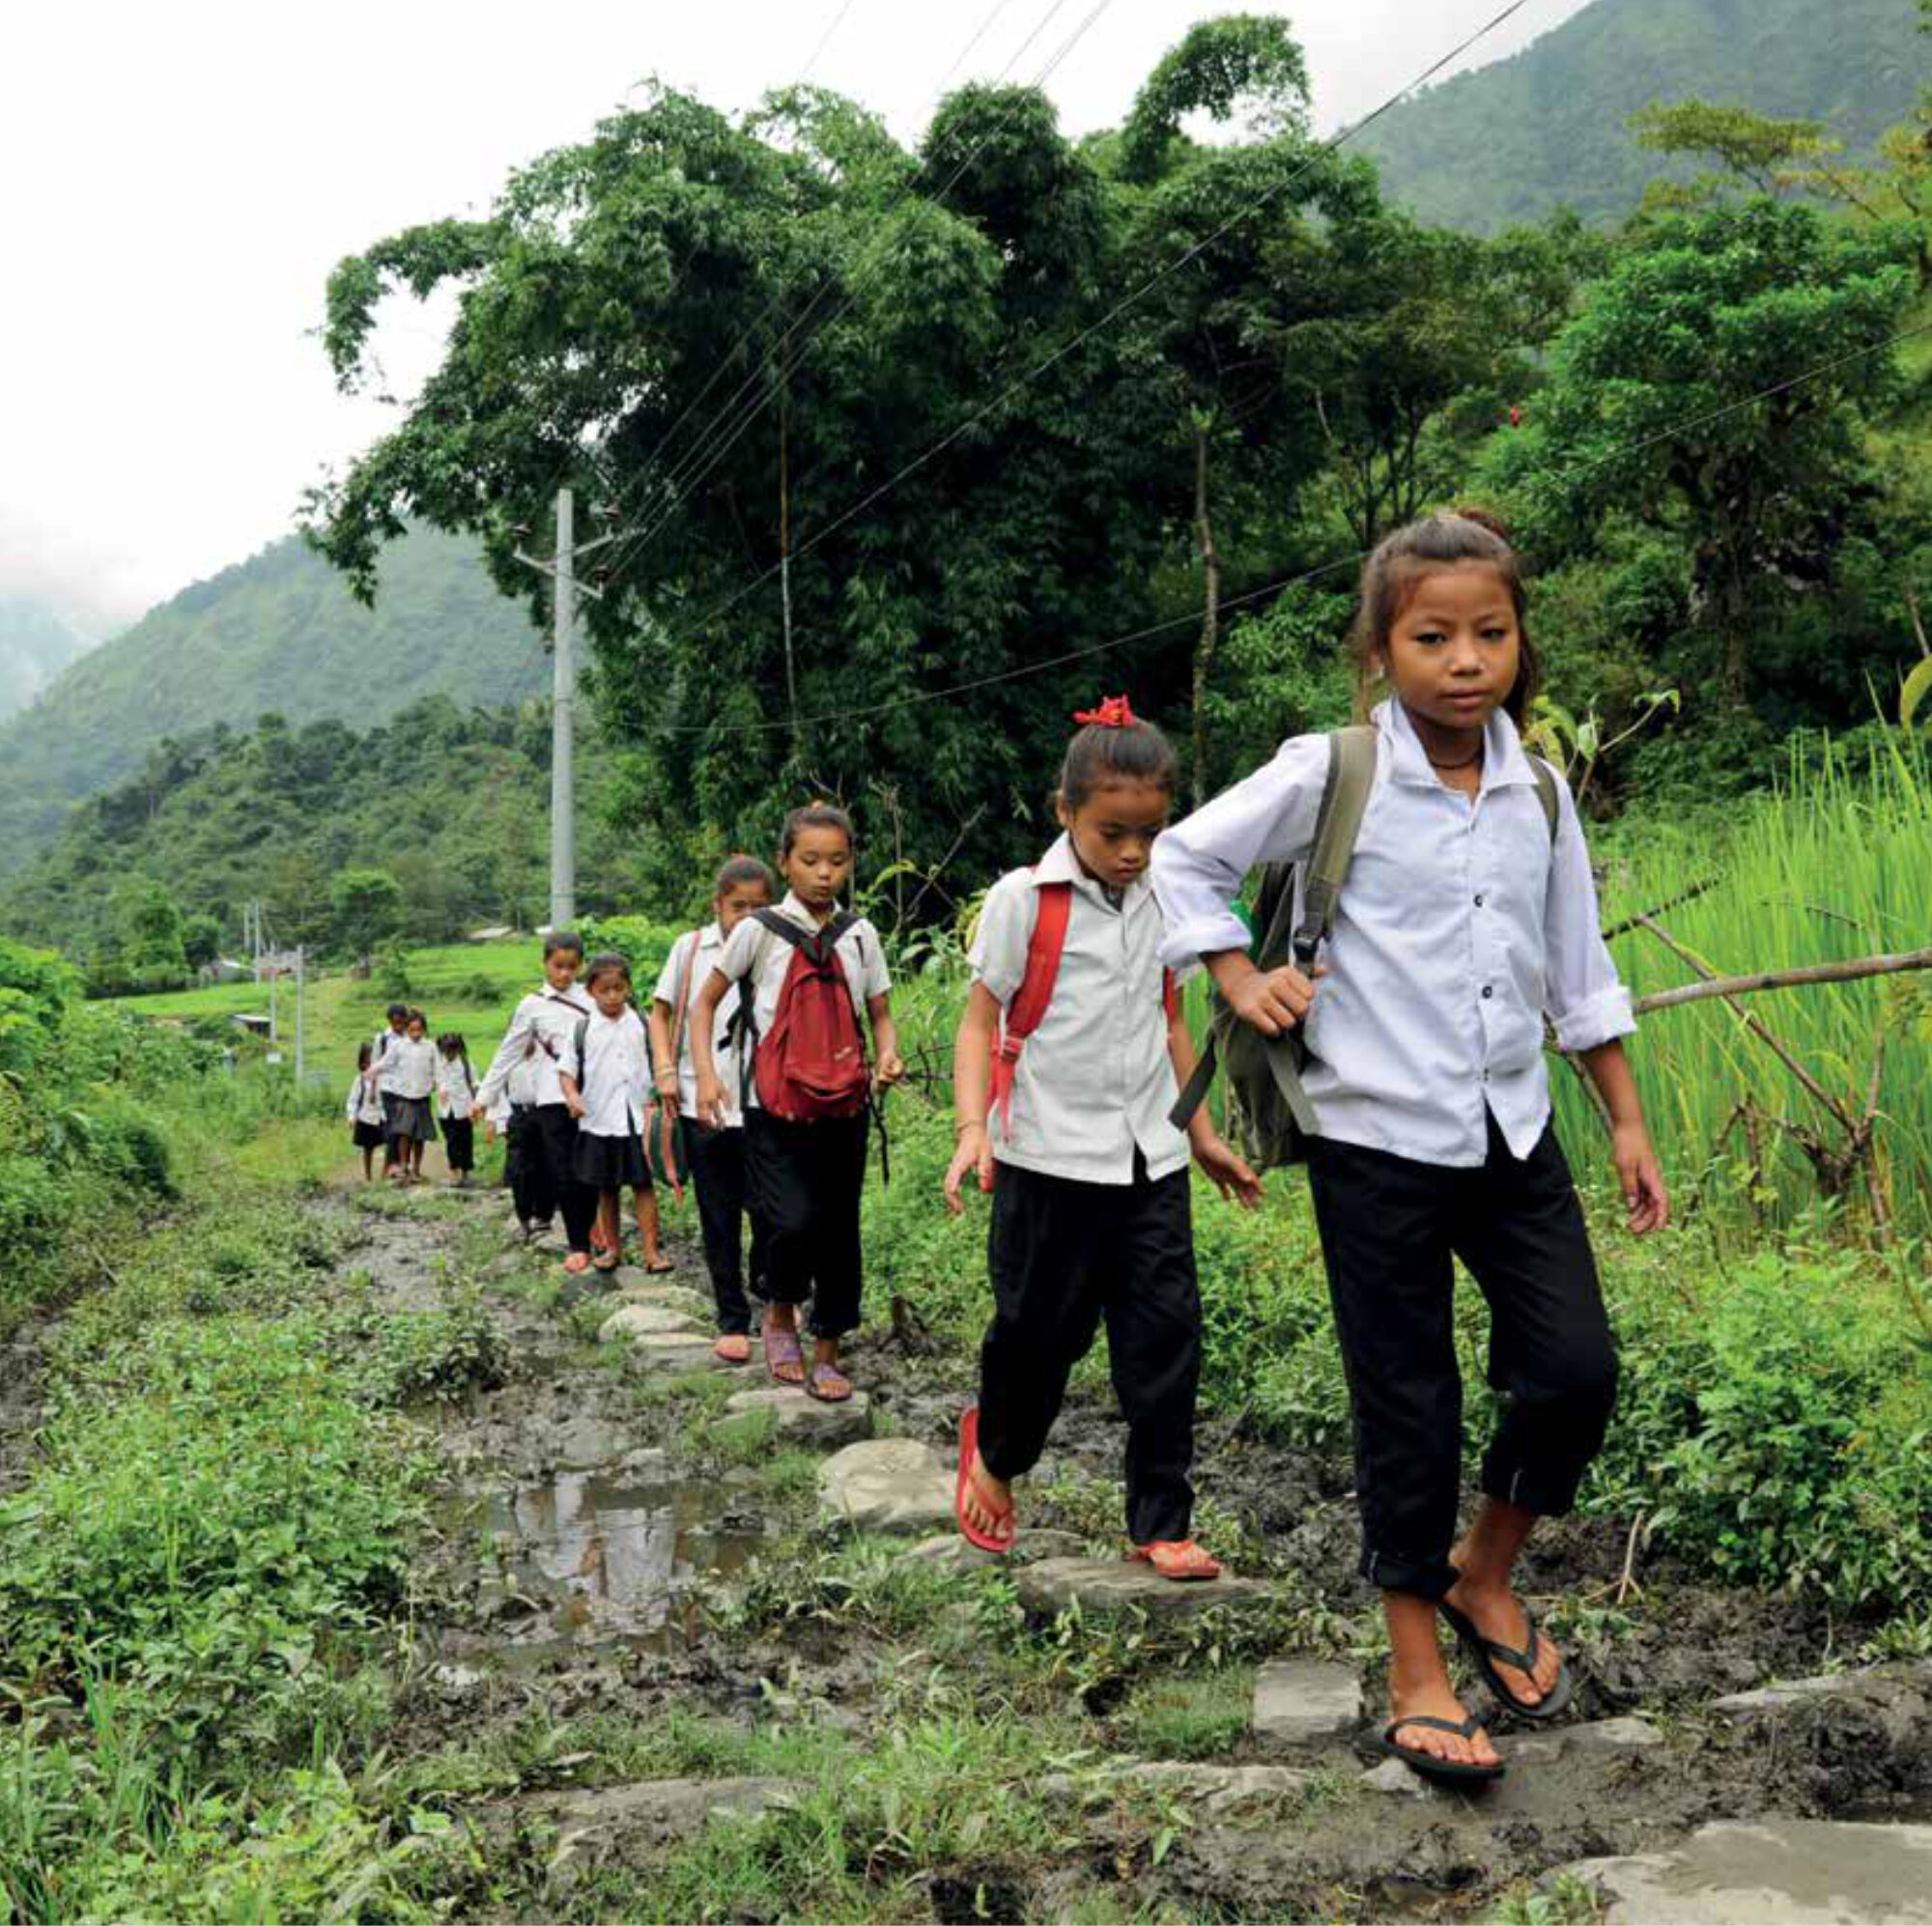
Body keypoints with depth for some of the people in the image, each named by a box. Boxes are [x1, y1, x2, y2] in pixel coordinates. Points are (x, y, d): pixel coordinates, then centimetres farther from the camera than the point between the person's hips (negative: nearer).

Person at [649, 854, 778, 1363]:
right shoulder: (691, 949, 5)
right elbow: (661, 1012, 12)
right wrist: (666, 1070, 0)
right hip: (702, 1106, 0)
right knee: (719, 1221, 7)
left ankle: (767, 1281, 33)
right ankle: (732, 1320, 17)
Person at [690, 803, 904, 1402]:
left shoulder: (859, 934, 6)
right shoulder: (759, 930, -2)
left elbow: (880, 1015, 11)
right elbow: (705, 1002, 5)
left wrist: (888, 1057, -11)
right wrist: (706, 1074, -9)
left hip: (844, 1106, 3)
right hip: (775, 1108, -3)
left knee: (839, 1227, 7)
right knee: (793, 1222, -18)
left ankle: (827, 1354, 23)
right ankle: (780, 1315, 13)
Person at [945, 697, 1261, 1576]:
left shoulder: (1161, 906, 8)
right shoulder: (1024, 900, -7)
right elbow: (980, 1021, -7)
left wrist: (1203, 1133, 20)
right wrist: (972, 1126, -20)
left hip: (1149, 1159, 5)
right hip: (1050, 1158, -4)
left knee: (1166, 1337, 1)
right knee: (1040, 1328, 6)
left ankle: (1161, 1525, 12)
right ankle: (993, 1453, 35)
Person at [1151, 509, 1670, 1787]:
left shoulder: (1541, 794, 6)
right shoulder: (1329, 777, -8)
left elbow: (1580, 974, 13)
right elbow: (1186, 861, 4)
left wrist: (1629, 1120, 13)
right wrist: (1242, 981, -5)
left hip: (1513, 1133, 5)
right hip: (1379, 1141, -4)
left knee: (1576, 1372, 1)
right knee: (1409, 1408, 3)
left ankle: (1483, 1574, 29)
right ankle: (1418, 1677, 20)